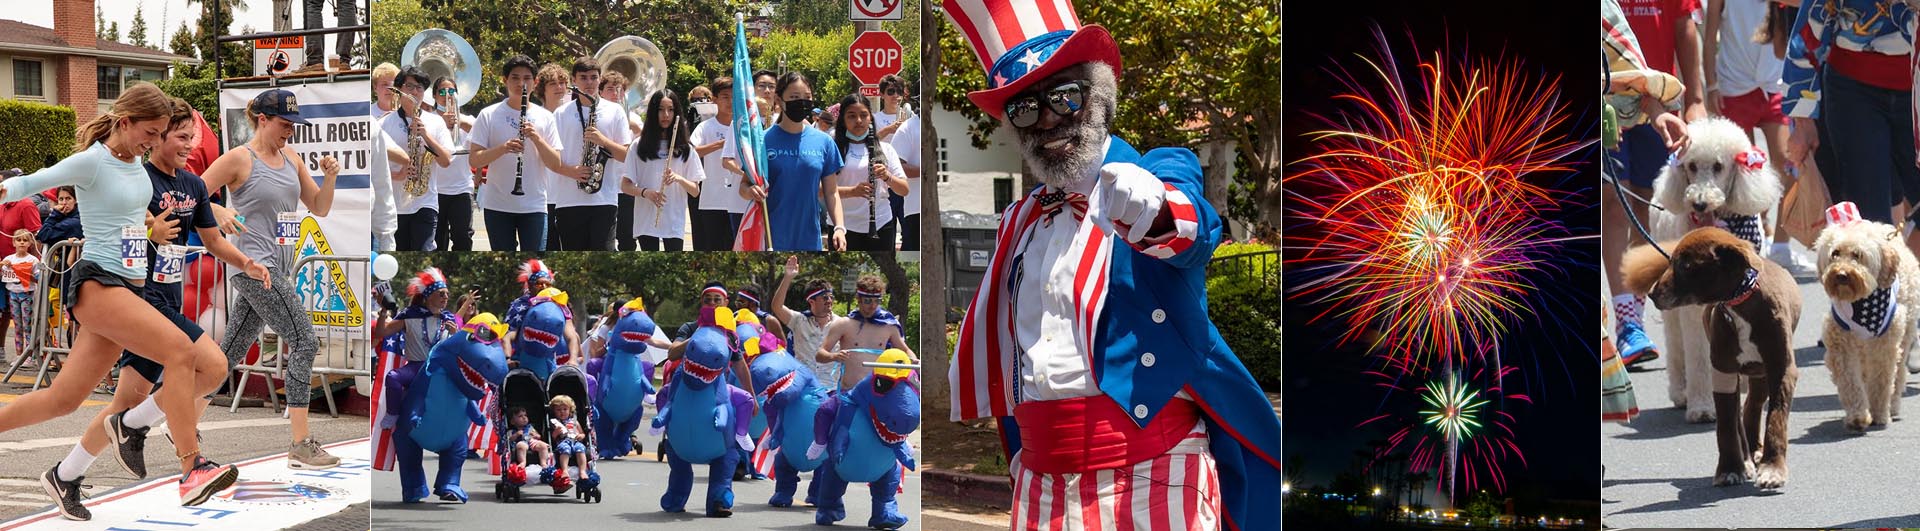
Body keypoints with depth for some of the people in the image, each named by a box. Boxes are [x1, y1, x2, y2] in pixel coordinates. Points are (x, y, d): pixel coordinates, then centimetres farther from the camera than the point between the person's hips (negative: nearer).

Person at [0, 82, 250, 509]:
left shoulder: (136, 162, 14)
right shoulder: (91, 161, -9)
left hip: (130, 288, 9)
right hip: (95, 283, -9)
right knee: (180, 351, -24)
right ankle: (192, 472, -28)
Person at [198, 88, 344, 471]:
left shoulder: (291, 158, 13)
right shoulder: (239, 159, -8)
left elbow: (320, 209, 16)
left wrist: (330, 177, -1)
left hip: (277, 266, 8)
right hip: (253, 264, -8)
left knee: (231, 352, 13)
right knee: (304, 342, -13)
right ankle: (301, 445, -13)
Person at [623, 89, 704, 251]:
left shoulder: (684, 148, 6)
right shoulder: (640, 145, 4)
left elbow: (695, 191, 4)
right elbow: (625, 185, 3)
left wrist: (679, 178, -17)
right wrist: (645, 192, -18)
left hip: (675, 224, 0)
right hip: (646, 222, 0)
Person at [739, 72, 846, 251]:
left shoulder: (823, 142, 5)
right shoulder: (763, 141, -2)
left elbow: (830, 192, 9)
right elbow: (744, 186, 2)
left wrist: (840, 227, -4)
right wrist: (750, 191, -21)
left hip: (809, 240, 2)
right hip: (769, 240, -2)